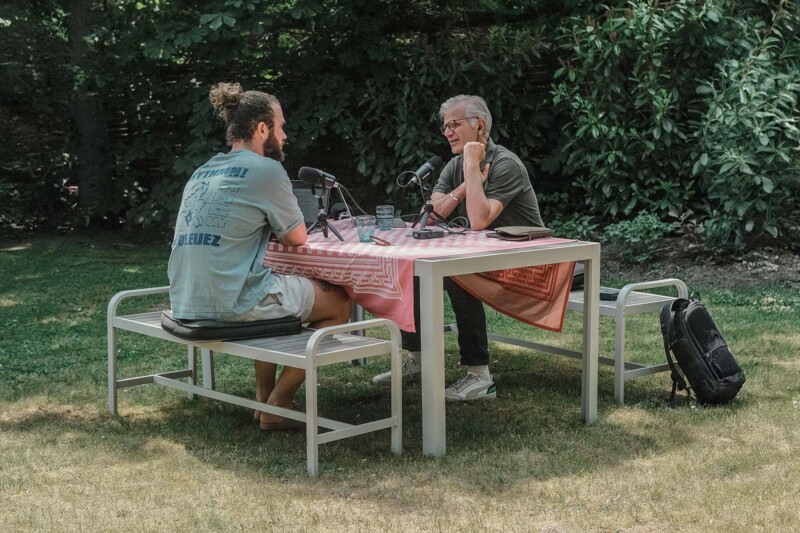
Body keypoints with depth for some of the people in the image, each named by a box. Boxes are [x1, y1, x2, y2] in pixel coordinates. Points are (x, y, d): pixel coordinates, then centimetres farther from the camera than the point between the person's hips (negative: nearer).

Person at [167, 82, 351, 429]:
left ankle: (263, 395, 30)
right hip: (232, 303, -8)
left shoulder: (203, 172, 15)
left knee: (277, 290, 36)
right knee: (339, 302, 11)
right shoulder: (266, 170, -8)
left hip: (185, 305, 8)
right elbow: (297, 239, 2)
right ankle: (277, 405, 7)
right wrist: (280, 229, 21)